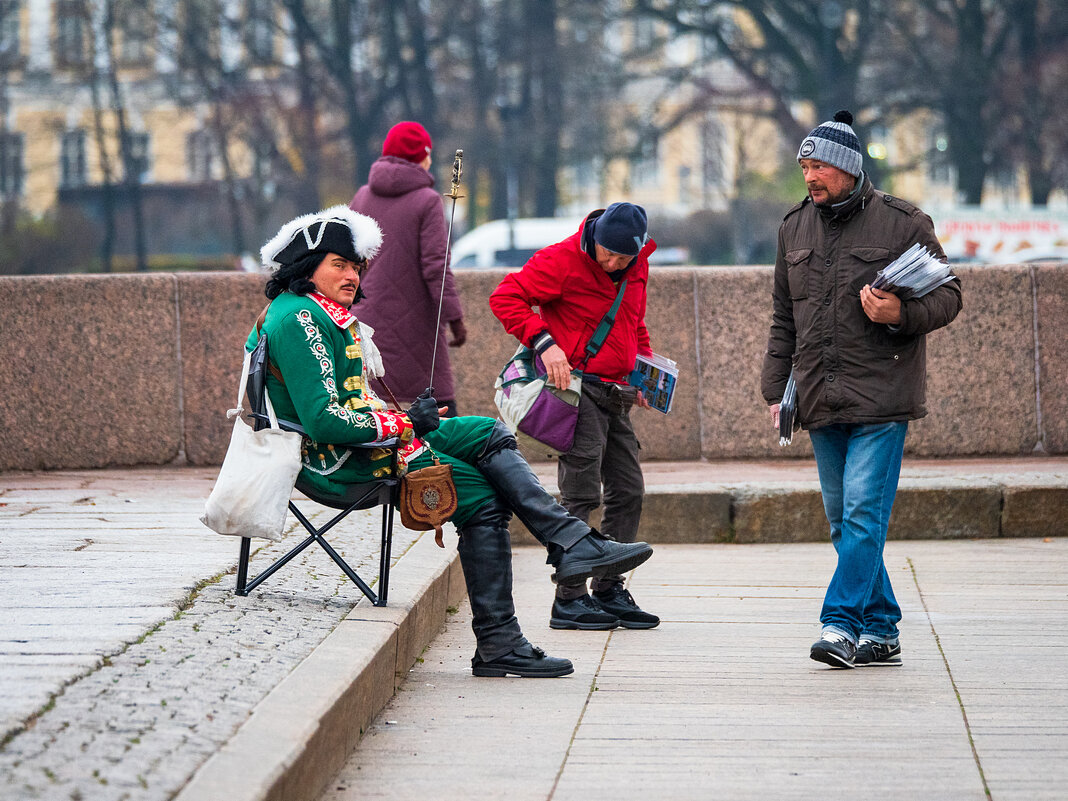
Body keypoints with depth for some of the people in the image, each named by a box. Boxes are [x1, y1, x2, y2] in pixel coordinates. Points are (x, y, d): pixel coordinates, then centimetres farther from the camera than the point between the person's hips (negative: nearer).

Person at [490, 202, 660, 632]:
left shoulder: (637, 267, 11)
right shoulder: (563, 260, -12)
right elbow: (506, 297, -14)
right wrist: (544, 341, -25)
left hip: (614, 394, 8)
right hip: (577, 387, -8)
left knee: (628, 490, 9)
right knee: (582, 494, -9)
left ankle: (608, 590, 18)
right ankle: (569, 599, -5)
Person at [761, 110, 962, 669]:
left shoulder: (903, 223, -3)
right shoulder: (795, 228, 13)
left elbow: (948, 296, 1)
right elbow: (783, 318, 19)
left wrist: (901, 314, -19)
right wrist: (776, 389, 13)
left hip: (880, 396, -6)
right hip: (820, 403, 6)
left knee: (864, 512, -12)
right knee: (844, 521, 7)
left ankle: (842, 623, -12)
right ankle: (880, 632, 13)